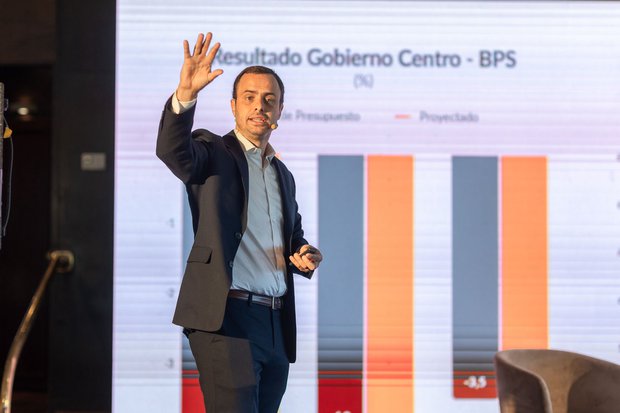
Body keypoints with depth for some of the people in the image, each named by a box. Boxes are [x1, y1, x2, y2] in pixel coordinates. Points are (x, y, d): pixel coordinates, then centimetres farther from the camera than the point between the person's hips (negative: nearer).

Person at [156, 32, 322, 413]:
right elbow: (173, 150, -20)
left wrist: (305, 256, 7)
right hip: (226, 320, -7)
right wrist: (185, 95, -36)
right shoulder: (214, 152, 2)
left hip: (277, 324, 7)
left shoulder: (283, 175, 22)